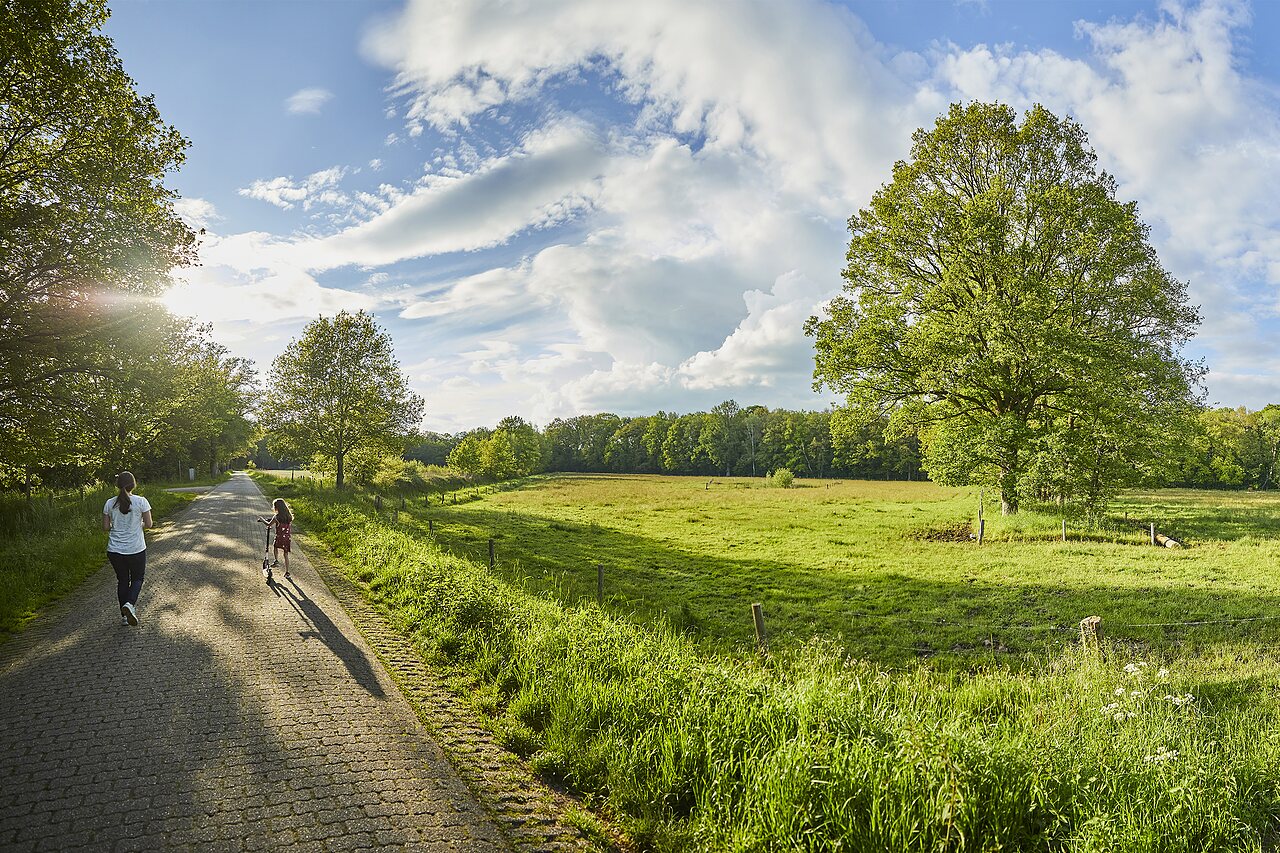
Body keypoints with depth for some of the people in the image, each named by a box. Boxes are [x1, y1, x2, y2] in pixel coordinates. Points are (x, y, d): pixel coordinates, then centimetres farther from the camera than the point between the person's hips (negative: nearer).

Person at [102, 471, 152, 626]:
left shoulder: (109, 503, -3)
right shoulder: (141, 501, -11)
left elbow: (105, 527, 1)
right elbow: (148, 524, -8)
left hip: (115, 550, 3)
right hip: (136, 549, -3)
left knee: (122, 580, 16)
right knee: (137, 578, 15)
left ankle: (124, 615, 20)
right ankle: (130, 604, -11)